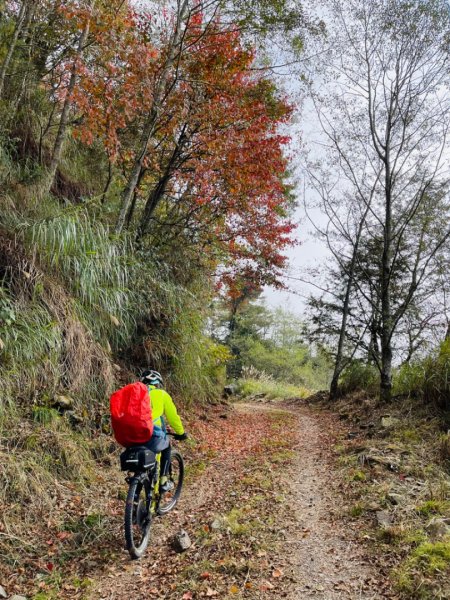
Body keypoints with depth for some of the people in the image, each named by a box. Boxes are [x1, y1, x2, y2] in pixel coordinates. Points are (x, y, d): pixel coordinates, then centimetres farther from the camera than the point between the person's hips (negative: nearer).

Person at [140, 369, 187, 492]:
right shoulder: (162, 394, 9)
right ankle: (164, 482, 26)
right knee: (166, 445, 30)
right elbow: (173, 416, 13)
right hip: (153, 439, -3)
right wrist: (181, 433, 30)